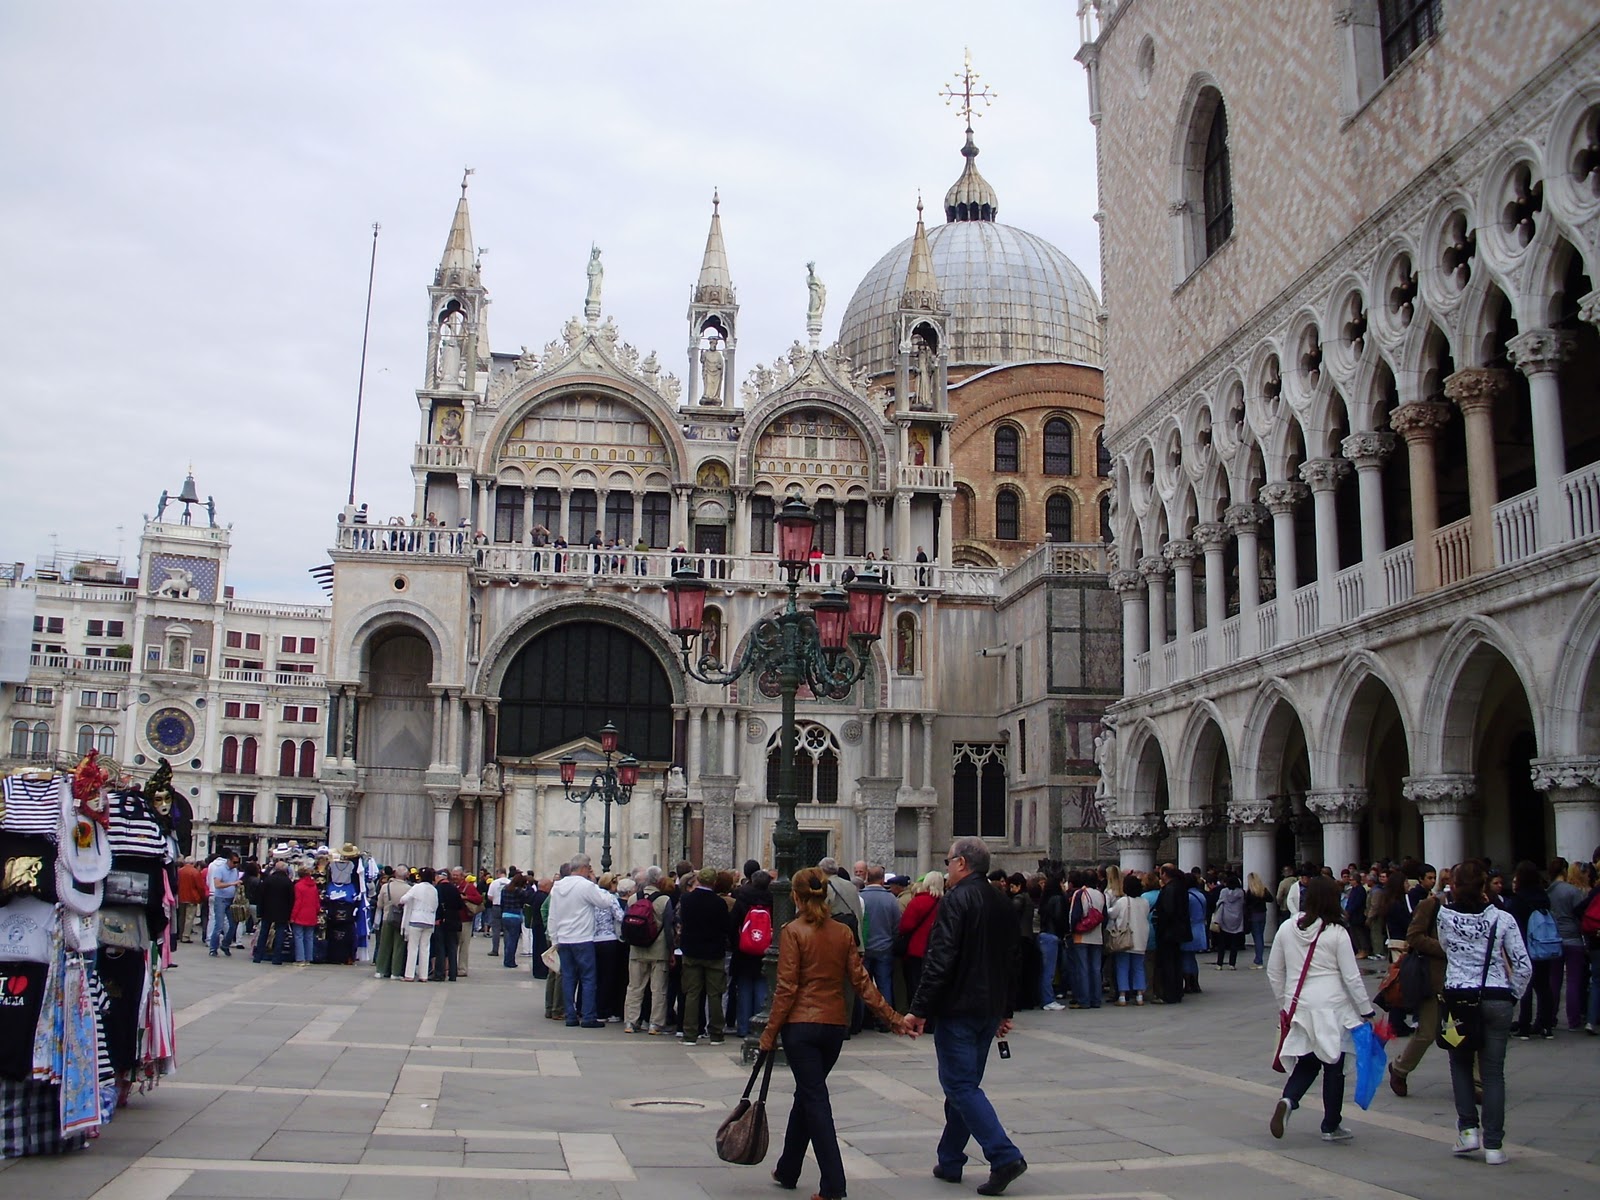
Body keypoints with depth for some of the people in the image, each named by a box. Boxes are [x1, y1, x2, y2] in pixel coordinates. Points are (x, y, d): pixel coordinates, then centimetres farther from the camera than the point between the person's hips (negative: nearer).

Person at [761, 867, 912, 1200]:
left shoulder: (794, 931, -10)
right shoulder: (843, 933, 4)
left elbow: (787, 988, -13)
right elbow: (861, 981, 0)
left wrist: (770, 1032, -7)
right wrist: (892, 1016, 3)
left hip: (801, 1025, -5)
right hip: (835, 1025, 5)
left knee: (815, 1100, -2)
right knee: (807, 1095, 19)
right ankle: (788, 1170, 32)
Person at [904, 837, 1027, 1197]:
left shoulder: (956, 900, -14)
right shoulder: (1001, 904, 13)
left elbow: (940, 961, -21)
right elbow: (1011, 961, 19)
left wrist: (919, 1009, -18)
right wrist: (1004, 1011, 26)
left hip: (958, 1009, -8)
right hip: (989, 1010, 9)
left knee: (961, 1086, -5)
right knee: (964, 1084, 15)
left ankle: (1005, 1157, -14)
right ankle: (950, 1161, 21)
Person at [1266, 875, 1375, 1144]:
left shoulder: (1287, 928, 2)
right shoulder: (1337, 933, -10)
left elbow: (1274, 972, 9)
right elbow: (1352, 977, -7)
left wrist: (1283, 1004, 21)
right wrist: (1366, 1012, 3)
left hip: (1298, 1007, 4)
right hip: (1331, 1009, -4)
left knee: (1307, 1062, 15)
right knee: (1333, 1066, 10)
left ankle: (1287, 1101, -11)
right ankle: (1330, 1126, 19)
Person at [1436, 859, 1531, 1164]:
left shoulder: (1445, 915, -5)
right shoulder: (1502, 918, -7)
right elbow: (1524, 967, -6)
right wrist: (1513, 996, 7)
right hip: (1497, 1001, 0)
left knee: (1461, 1064, 18)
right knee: (1493, 1072, 5)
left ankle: (1468, 1129, 9)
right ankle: (1493, 1145, 4)